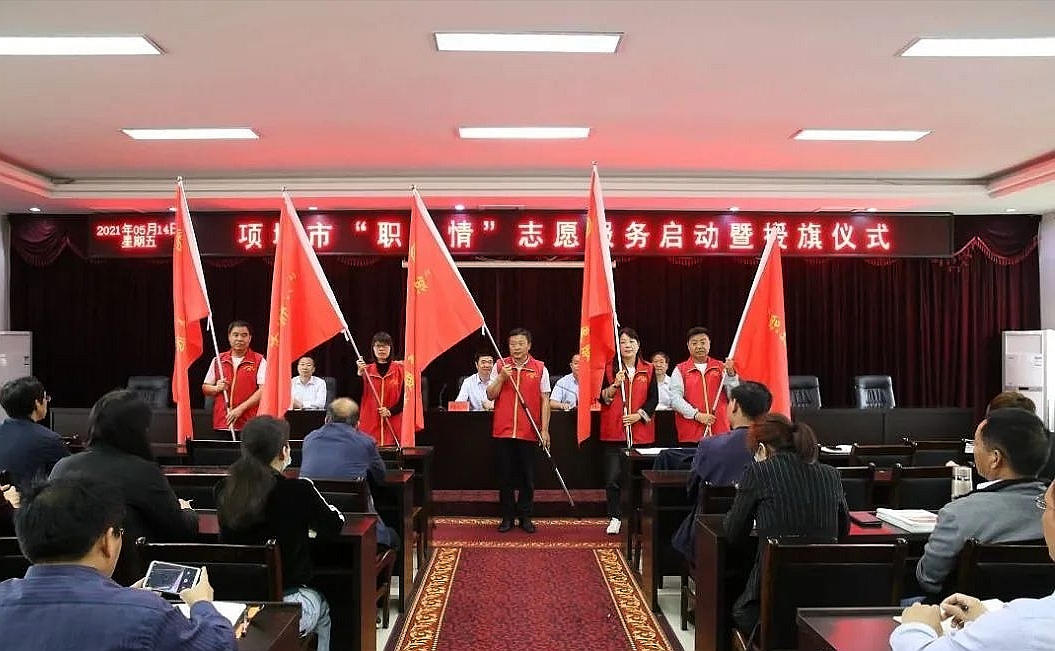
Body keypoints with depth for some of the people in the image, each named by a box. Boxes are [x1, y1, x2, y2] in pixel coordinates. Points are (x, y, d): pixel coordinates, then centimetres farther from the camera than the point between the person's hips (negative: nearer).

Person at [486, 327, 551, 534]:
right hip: (503, 430, 1)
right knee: (505, 475, 7)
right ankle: (507, 516, 18)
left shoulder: (540, 368, 2)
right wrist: (502, 377, -12)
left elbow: (545, 400, 3)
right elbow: (490, 395, 3)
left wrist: (544, 429, -2)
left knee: (527, 476, 6)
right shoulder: (500, 366, 5)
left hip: (529, 431, -1)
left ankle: (525, 516, 18)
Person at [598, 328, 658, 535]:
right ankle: (614, 518, 7)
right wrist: (615, 384, -16)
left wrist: (639, 415, -9)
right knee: (612, 477, -3)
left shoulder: (648, 370, 7)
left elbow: (654, 398, 5)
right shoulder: (610, 368, 4)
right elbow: (602, 398, 1)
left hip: (640, 431, 1)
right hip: (613, 431, -1)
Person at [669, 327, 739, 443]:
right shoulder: (680, 370, 5)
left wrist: (730, 372, -11)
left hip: (719, 431, 1)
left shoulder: (721, 367, 11)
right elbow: (675, 399, -4)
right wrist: (697, 415, -13)